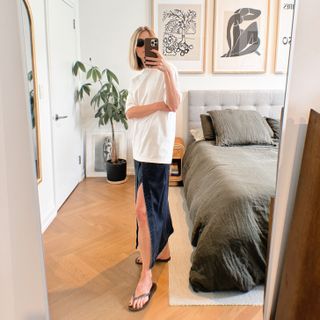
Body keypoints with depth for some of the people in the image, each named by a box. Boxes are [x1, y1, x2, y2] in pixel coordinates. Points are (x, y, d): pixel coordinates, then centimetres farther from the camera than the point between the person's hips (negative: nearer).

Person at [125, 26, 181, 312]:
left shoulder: (166, 70, -2)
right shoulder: (137, 78, 16)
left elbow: (175, 104, -17)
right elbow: (130, 112, 2)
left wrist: (166, 70, -26)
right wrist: (159, 105, -11)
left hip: (157, 149, -8)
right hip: (141, 148, 8)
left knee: (144, 209, -10)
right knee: (155, 202, 17)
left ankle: (147, 276, 0)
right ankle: (162, 249, 36)